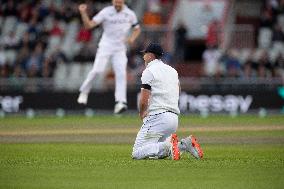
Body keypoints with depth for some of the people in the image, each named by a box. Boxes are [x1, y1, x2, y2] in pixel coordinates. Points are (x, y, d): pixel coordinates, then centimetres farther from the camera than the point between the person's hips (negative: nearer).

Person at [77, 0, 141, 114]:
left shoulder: (130, 14, 3)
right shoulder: (106, 12, -6)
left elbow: (137, 29, 16)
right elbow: (89, 25, -10)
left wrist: (132, 38, -5)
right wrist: (83, 13, -26)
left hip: (120, 49, 2)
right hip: (106, 46, -2)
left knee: (121, 73, -11)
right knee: (97, 70, -17)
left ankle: (120, 102, -17)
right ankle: (84, 92, 4)